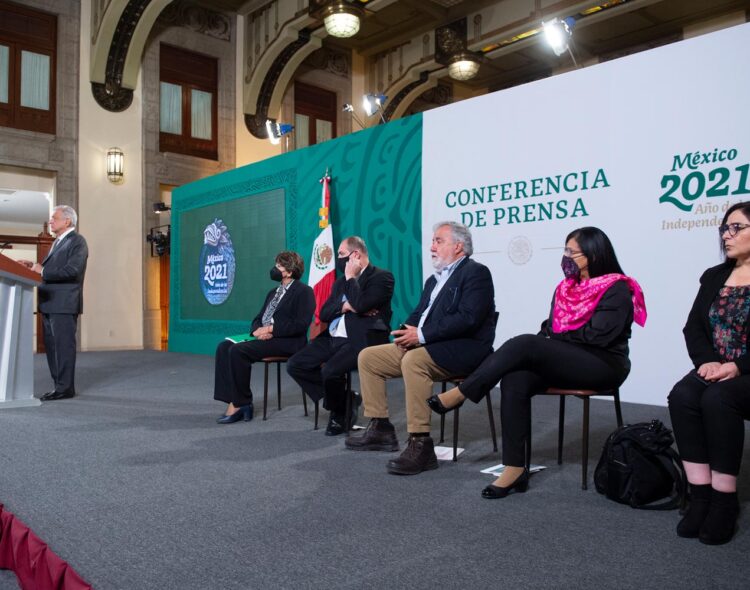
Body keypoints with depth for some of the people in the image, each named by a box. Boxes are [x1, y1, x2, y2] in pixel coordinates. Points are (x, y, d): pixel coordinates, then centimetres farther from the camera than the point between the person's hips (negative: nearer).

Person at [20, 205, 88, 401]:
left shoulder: (77, 241, -7)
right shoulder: (57, 242, 21)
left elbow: (72, 270, -20)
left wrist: (42, 271, -14)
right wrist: (36, 266, 6)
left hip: (64, 304, -9)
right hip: (49, 304, 9)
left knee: (63, 346, -6)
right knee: (51, 346, 11)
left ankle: (65, 388, -1)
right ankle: (59, 385, 19)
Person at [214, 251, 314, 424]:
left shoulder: (304, 291, -3)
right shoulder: (273, 292, 24)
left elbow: (301, 325, -15)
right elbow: (258, 318, 21)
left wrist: (270, 329, -16)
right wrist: (257, 330, -3)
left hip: (286, 342, -9)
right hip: (264, 337, 9)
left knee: (237, 350, -26)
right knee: (224, 347, -12)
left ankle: (241, 403, -13)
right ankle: (234, 402, -15)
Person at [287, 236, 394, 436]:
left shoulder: (382, 277, -4)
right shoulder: (342, 281, 19)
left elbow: (360, 305, -21)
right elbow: (323, 314, 12)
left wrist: (350, 277, -8)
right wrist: (345, 306, -7)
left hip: (361, 341, -8)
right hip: (332, 339, 8)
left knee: (330, 370, -30)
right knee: (295, 365, -4)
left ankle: (339, 414, 1)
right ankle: (344, 398, 7)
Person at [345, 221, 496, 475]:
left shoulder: (476, 272, -7)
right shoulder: (434, 280, 21)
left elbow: (468, 319, -21)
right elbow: (418, 314, 21)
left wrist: (422, 335, -21)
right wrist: (407, 333, -4)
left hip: (462, 349, -9)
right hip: (423, 345, 9)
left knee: (413, 360, -37)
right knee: (367, 357, 3)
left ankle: (420, 445, -30)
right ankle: (380, 429, 8)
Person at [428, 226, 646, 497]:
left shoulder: (617, 289, -4)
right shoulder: (567, 287, 17)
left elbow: (598, 335, -15)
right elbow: (550, 328, 14)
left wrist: (555, 338, -6)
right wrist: (545, 342, -8)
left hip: (602, 365, -6)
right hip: (563, 361, 6)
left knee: (525, 344, -29)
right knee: (515, 381, -26)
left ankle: (461, 394, -20)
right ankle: (514, 469, -27)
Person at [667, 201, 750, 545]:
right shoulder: (714, 277, 16)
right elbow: (693, 327, 9)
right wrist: (707, 361, -9)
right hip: (715, 371, 5)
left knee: (717, 399, -33)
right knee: (682, 395, -25)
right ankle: (700, 495, -21)